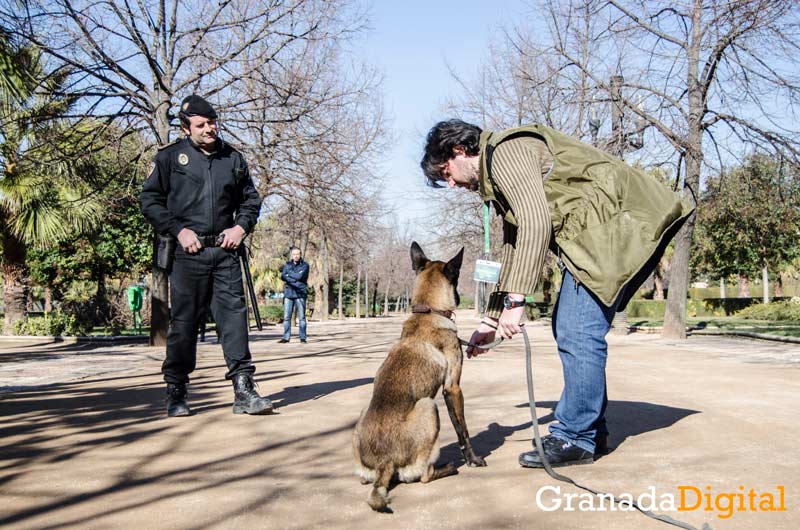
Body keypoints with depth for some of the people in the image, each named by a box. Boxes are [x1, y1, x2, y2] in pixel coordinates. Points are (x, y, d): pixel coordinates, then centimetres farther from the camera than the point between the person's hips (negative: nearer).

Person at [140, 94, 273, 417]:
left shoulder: (233, 159, 13)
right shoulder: (171, 157, 4)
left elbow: (251, 198, 22)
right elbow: (150, 200, 4)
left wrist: (242, 226, 4)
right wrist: (179, 230, -8)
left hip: (225, 251, 3)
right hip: (188, 252, -2)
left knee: (234, 315, -3)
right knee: (183, 321, 3)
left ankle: (244, 391, -2)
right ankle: (176, 393, 16)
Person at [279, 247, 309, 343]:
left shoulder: (304, 265, 4)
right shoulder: (287, 265, 14)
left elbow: (299, 276, -12)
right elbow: (282, 276, 0)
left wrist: (288, 274, 0)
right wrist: (294, 280, -13)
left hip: (300, 293, -3)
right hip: (288, 293, 3)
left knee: (301, 317, -2)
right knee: (286, 317, 1)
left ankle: (303, 337, 3)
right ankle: (286, 337, 7)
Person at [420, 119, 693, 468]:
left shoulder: (505, 150, -10)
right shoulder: (497, 178, 22)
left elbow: (536, 225, -23)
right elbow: (514, 249, 26)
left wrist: (515, 300, -23)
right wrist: (491, 320, 24)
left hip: (612, 224, -11)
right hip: (592, 234, 11)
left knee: (578, 333, -10)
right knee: (569, 329, 12)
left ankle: (576, 439, 1)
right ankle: (591, 428, 22)